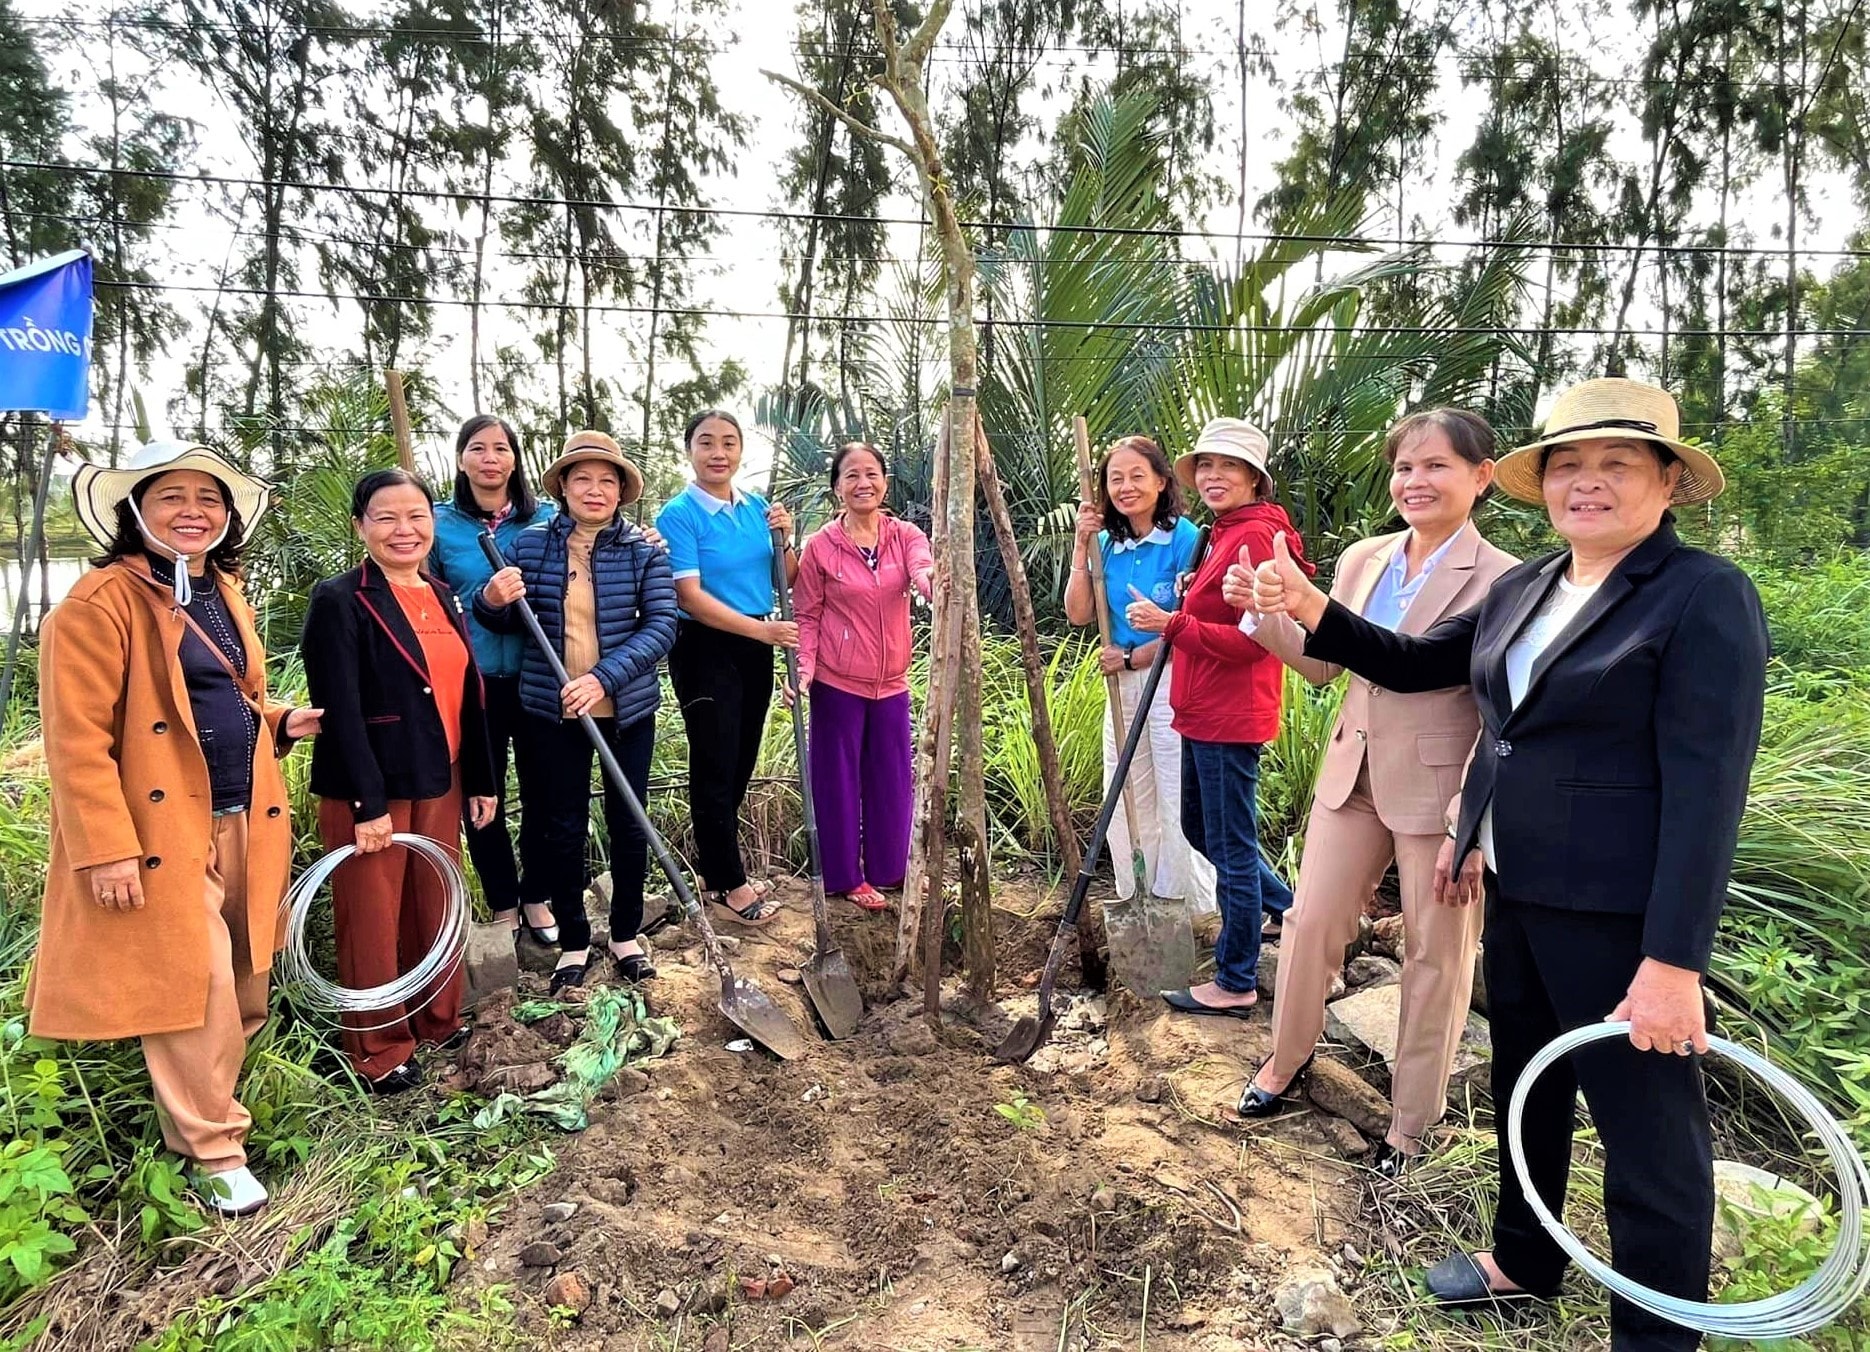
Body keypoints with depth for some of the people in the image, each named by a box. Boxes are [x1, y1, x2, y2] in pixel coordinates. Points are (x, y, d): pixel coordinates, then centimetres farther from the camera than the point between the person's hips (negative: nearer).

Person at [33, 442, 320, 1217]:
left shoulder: (224, 594, 12)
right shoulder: (102, 602, -13)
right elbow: (77, 739, -17)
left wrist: (279, 722, 5)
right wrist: (107, 849, -20)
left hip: (241, 826, 8)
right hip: (164, 834, -8)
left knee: (241, 992, 15)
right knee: (196, 994, 0)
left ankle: (198, 1107, 35)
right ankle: (213, 1150, 17)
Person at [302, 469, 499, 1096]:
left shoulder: (443, 599, 9)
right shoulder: (339, 600, -11)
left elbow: (467, 696, 12)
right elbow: (340, 709, -16)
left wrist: (482, 779, 11)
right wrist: (369, 804, -19)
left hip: (439, 784, 6)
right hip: (368, 790, -6)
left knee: (437, 909, 17)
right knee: (373, 922, 7)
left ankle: (439, 1019, 35)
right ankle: (378, 1050, 22)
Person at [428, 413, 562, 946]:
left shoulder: (546, 518, 2)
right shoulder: (440, 523, 0)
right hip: (471, 681, 0)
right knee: (482, 798, 9)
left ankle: (537, 898, 30)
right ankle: (503, 906, 27)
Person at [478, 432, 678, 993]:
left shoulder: (644, 550, -5)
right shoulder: (530, 545, -1)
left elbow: (661, 626, -13)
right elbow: (502, 622, 8)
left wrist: (604, 678, -25)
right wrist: (492, 600, -16)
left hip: (627, 710, 0)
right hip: (552, 713, 1)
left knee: (628, 824, 11)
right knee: (562, 828, 9)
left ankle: (626, 936, 30)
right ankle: (573, 943, 26)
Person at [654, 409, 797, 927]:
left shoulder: (758, 508, 6)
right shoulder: (678, 514, -12)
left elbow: (786, 581, 12)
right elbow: (690, 597, -18)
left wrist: (784, 540, -7)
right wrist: (763, 629, -24)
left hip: (754, 650, 6)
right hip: (705, 651, -6)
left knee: (741, 763, 13)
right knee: (715, 766, 0)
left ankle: (717, 868, 29)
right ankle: (726, 886, 12)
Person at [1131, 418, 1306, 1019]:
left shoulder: (1254, 536, -16)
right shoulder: (1225, 535, 16)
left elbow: (1252, 638, -22)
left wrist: (1171, 624, -20)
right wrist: (1189, 600, 7)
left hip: (1230, 717, -11)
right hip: (1205, 713, 11)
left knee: (1231, 848, 1)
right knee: (1200, 828, 22)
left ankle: (1236, 985, 17)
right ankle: (1294, 912, 39)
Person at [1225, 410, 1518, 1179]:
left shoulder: (1501, 582, -13)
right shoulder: (1362, 560, 4)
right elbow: (1321, 663, 10)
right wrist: (1265, 609, -6)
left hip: (1440, 791, -5)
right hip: (1353, 776, 5)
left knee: (1435, 956, 10)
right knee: (1309, 922, 13)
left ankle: (1412, 1120, 28)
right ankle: (1288, 1056, 37)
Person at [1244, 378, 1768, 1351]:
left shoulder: (1706, 596, -14)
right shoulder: (1524, 589, 7)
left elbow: (1706, 788, -19)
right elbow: (1412, 663, 15)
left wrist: (1674, 961, -22)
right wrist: (1312, 610, -1)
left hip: (1616, 913, -7)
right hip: (1515, 890, 8)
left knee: (1646, 1125, 6)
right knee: (1524, 1083, 23)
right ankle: (1524, 1257, 46)